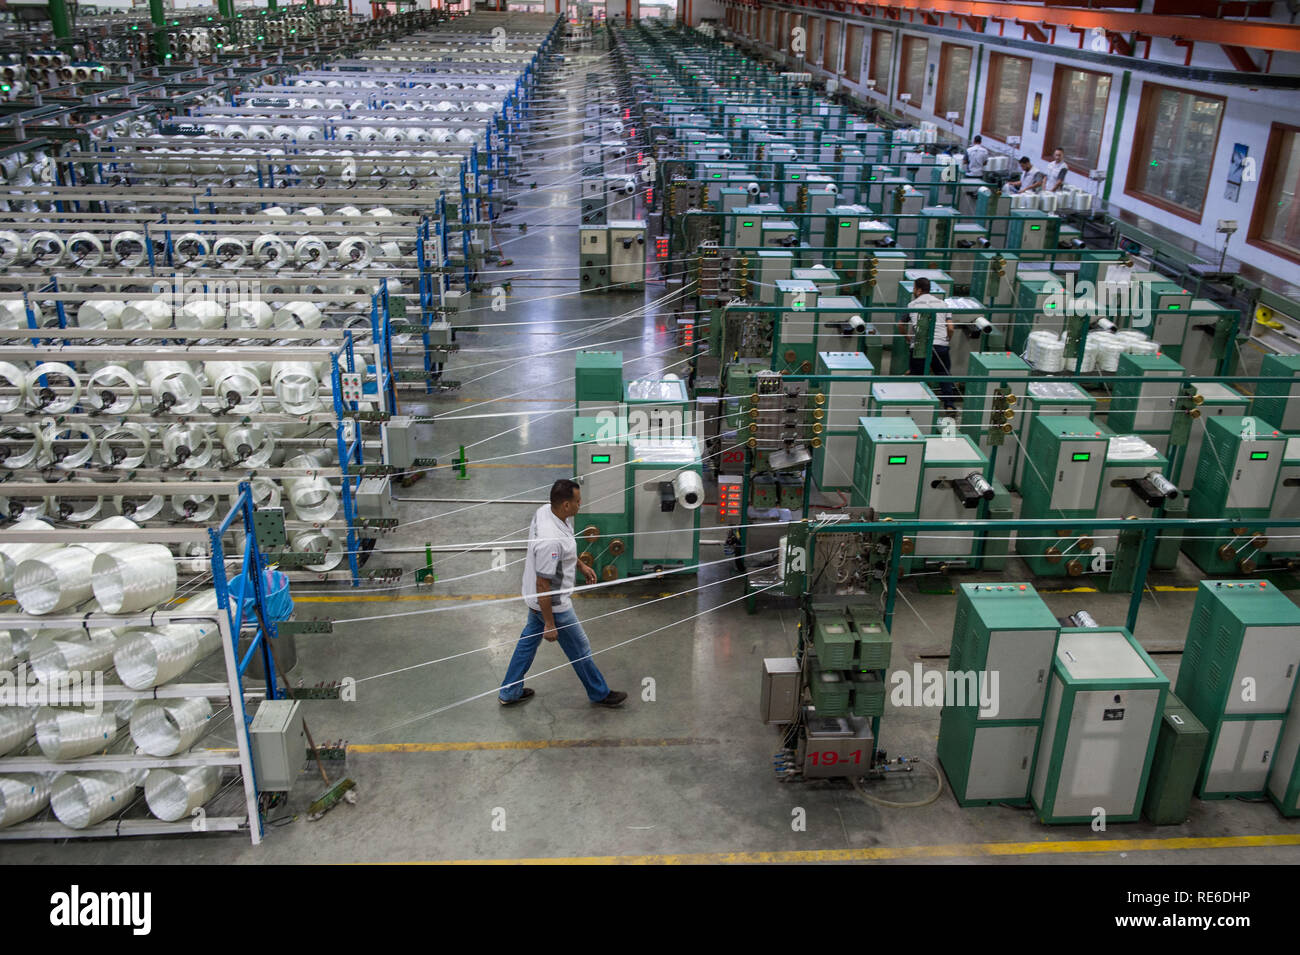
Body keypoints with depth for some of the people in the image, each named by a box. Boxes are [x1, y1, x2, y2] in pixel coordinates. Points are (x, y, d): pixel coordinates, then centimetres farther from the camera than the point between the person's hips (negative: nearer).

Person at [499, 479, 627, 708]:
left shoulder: (546, 510, -10)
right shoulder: (550, 540, -38)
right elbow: (543, 585, -30)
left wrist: (580, 565, 16)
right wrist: (549, 624, -22)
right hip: (553, 604, -9)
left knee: (529, 639, 23)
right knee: (579, 649, 12)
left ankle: (509, 691, 38)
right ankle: (599, 694, 34)